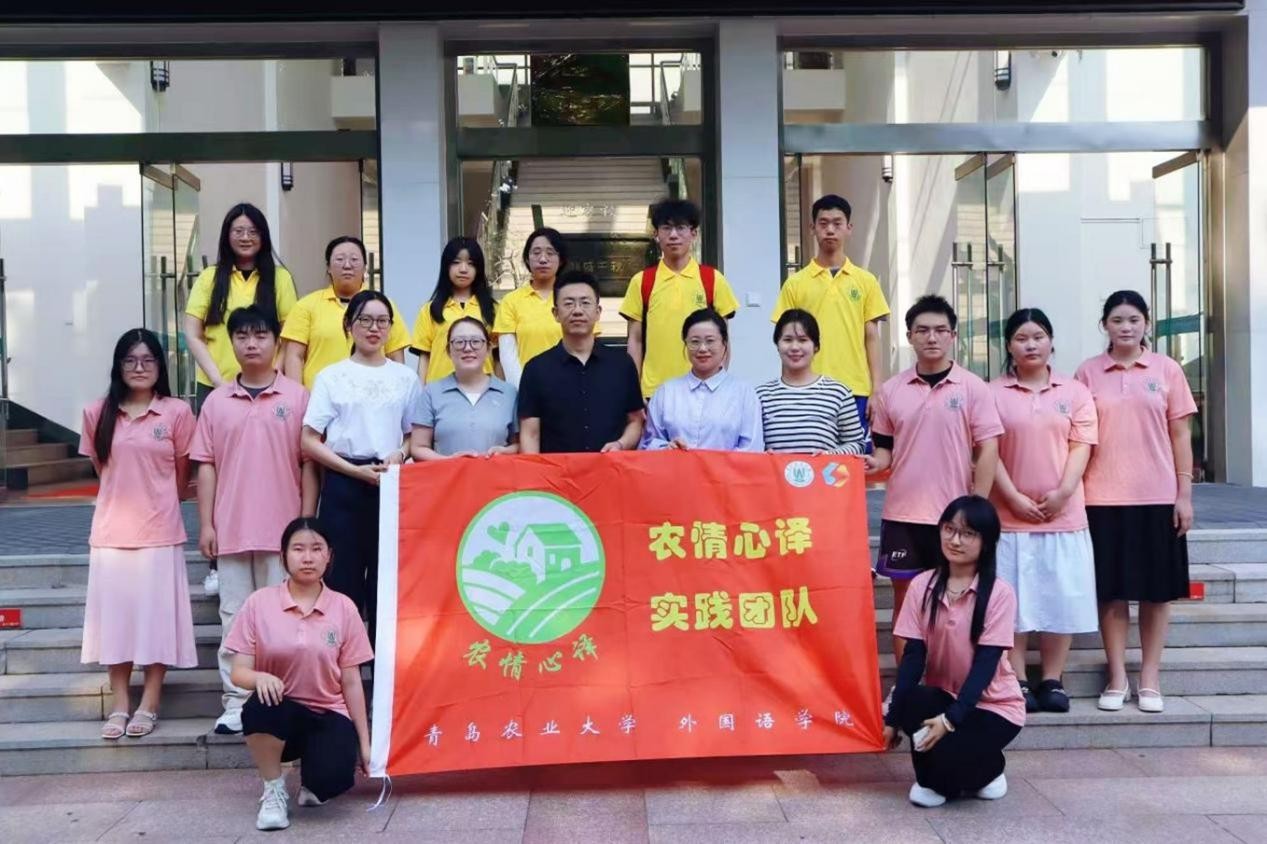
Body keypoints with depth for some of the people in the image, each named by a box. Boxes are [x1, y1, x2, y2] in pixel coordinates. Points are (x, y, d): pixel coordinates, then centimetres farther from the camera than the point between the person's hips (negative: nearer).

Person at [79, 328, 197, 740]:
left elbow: (182, 474, 6)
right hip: (111, 532, 2)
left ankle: (149, 705, 12)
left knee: (156, 616, 2)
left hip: (159, 532, -2)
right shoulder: (98, 414, 3)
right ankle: (119, 706, 15)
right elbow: (101, 468, 14)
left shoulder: (177, 412, -4)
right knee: (115, 616, 6)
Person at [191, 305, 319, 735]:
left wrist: (307, 521, -4)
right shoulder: (217, 400, 6)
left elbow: (308, 463, 0)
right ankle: (236, 701, 14)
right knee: (235, 617, 7)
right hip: (231, 528, 2)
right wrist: (206, 524, 1)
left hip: (282, 528, -2)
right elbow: (206, 466, 7)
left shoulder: (297, 396, 0)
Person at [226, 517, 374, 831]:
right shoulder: (259, 603, -4)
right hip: (280, 712, 0)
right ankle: (274, 791, -10)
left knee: (335, 778, -29)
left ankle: (310, 778, 12)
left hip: (327, 716, 0)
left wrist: (364, 742, 3)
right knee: (262, 703, -37)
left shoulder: (343, 608, -1)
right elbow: (239, 672, -4)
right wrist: (260, 677, -29)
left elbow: (351, 682, 2)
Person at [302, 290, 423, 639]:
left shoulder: (405, 378, 10)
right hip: (344, 486, -1)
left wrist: (399, 455, -8)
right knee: (343, 578, 1)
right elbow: (309, 442, 1)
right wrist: (357, 471, -10)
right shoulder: (331, 377, 5)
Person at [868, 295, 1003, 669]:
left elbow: (988, 450, -4)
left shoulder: (973, 388, -2)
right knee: (905, 600, 8)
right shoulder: (891, 390, 5)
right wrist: (877, 463, -11)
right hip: (902, 514, 2)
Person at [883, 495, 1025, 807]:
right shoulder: (922, 585, -5)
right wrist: (893, 718, -14)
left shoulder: (999, 593, -15)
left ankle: (988, 769, 9)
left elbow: (986, 663, -19)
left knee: (947, 752, -29)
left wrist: (950, 719, -28)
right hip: (943, 696, 3)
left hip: (993, 704, -3)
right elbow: (914, 655, -7)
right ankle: (936, 780, 0)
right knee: (913, 705, -31)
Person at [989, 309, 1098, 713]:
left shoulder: (1075, 392, 8)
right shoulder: (994, 393, 4)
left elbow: (1081, 446, 2)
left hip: (1063, 513, 1)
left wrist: (1063, 492, -11)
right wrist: (1014, 497, -11)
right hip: (1010, 515, -1)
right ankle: (1018, 684, 6)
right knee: (1014, 601, 0)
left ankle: (1052, 681, 12)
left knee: (1061, 598, 3)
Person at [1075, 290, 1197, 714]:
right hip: (1104, 499, 0)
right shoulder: (1087, 372, 3)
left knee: (1157, 591, 6)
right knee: (1111, 591, 4)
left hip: (1158, 497, 1)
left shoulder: (1167, 369, 4)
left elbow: (1180, 433, 4)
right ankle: (1117, 678, 15)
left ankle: (1150, 678, 17)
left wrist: (1185, 493, -1)